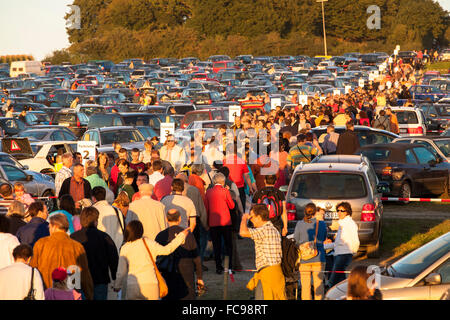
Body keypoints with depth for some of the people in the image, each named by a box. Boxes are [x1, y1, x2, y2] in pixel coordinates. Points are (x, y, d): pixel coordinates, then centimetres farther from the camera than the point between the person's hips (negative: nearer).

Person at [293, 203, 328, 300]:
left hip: (304, 259, 0)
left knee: (305, 285, 4)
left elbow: (296, 240, 3)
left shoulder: (299, 224, -4)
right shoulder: (321, 224, -2)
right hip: (318, 258, 0)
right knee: (319, 284, 6)